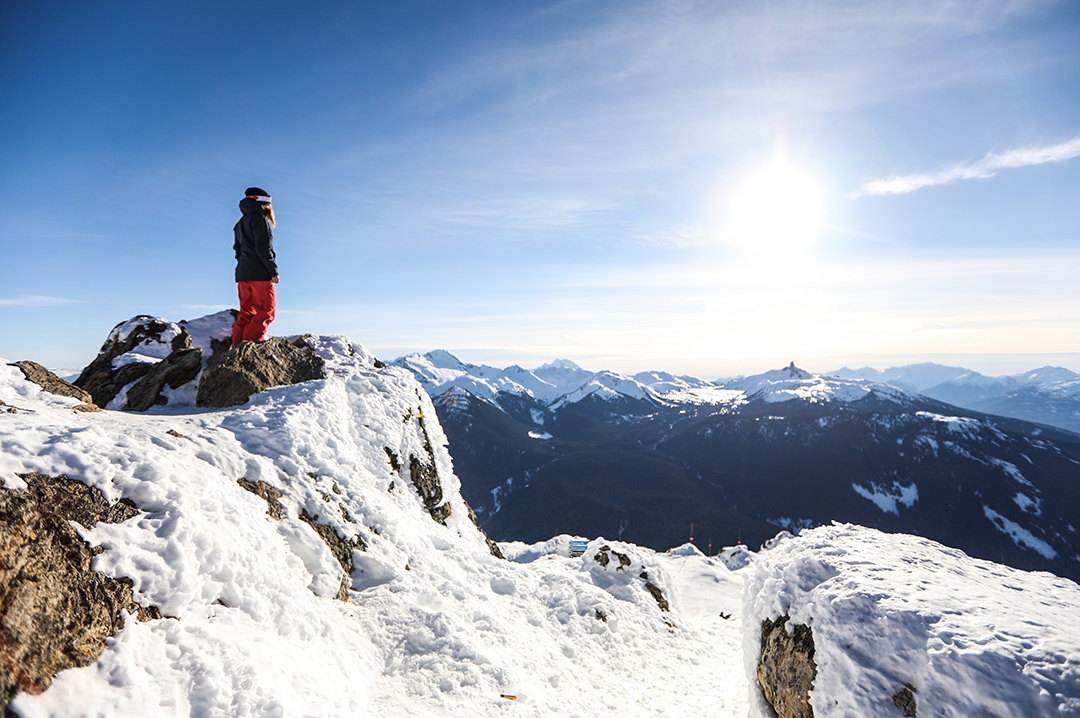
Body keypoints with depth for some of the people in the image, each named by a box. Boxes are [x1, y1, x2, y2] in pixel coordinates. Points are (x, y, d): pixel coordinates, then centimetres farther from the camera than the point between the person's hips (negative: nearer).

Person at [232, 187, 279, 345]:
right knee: (265, 311, -6)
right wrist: (273, 271, -15)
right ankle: (252, 344, -13)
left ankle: (238, 345, 7)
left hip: (242, 273, 9)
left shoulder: (241, 223, 21)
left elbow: (238, 249, 20)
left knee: (246, 313, 10)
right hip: (260, 274, -8)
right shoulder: (260, 219, -6)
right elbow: (263, 249, -15)